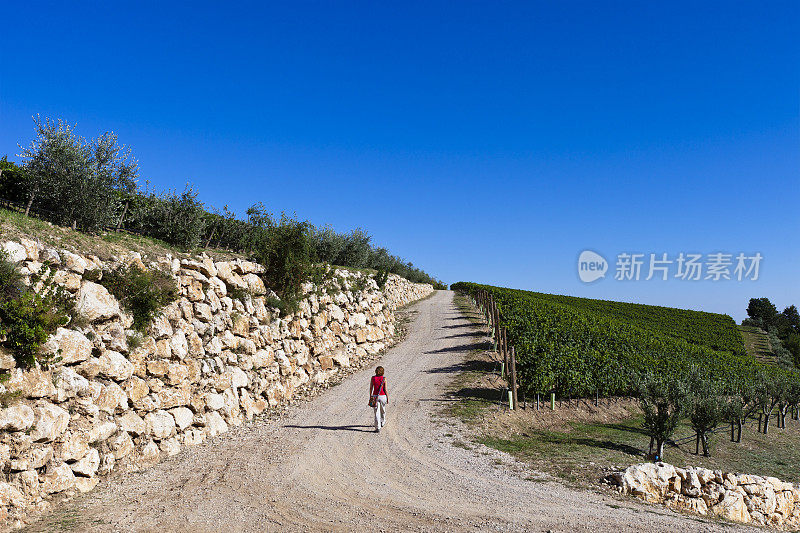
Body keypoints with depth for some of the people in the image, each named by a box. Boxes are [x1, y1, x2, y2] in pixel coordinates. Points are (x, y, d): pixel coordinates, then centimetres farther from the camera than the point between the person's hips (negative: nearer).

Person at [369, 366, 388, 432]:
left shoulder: (373, 378, -4)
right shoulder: (384, 379, -8)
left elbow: (371, 388, 1)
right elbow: (385, 390, -7)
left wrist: (370, 397, 11)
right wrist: (388, 398, 3)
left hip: (375, 396, 0)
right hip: (383, 396, 0)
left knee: (377, 412, 0)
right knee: (383, 410, 23)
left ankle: (378, 428, -8)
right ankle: (382, 422, 44)